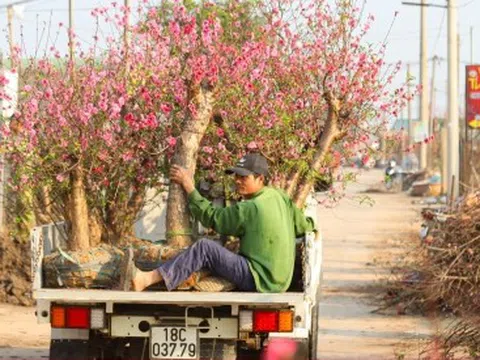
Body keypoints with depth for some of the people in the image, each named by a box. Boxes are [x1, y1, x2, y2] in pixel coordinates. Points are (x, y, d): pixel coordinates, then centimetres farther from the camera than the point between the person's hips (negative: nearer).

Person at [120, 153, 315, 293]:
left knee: (205, 248, -20)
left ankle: (145, 280, -32)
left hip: (259, 280, -10)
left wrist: (189, 187, 2)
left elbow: (211, 217, -4)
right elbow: (305, 226, 19)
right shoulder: (280, 198, 10)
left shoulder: (248, 209, -13)